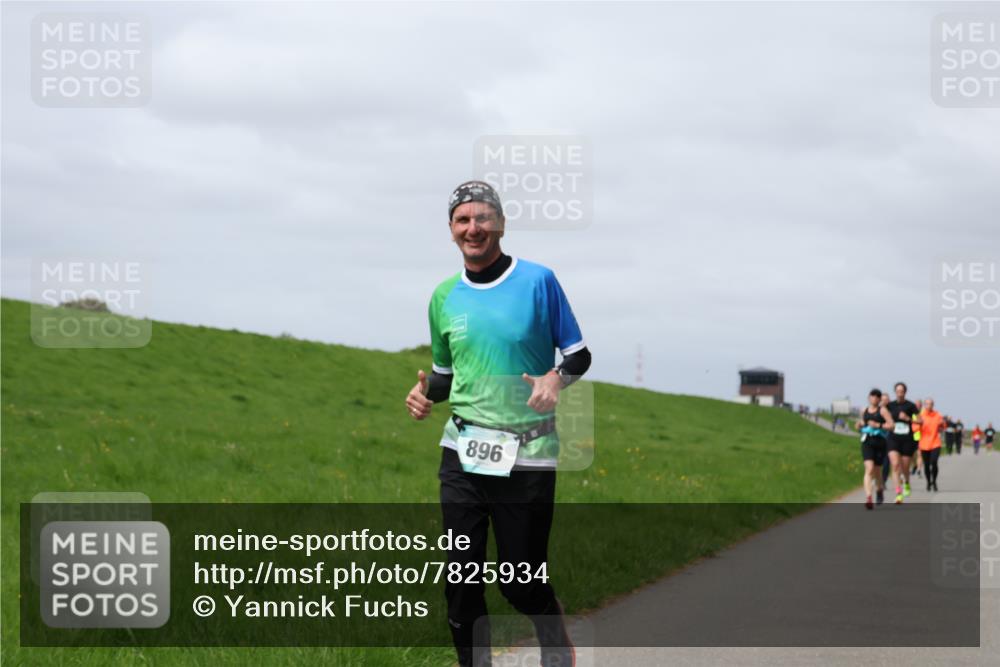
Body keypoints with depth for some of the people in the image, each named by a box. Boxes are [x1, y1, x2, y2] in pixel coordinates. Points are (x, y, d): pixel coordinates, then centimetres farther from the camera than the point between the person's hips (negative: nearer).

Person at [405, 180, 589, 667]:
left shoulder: (538, 280, -3)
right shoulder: (444, 297, 9)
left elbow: (579, 354, 2)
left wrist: (557, 377, -20)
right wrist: (425, 393, -2)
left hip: (527, 457, -4)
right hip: (463, 454, 4)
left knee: (521, 583, -1)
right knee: (461, 585, 1)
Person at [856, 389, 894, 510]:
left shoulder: (882, 411, -2)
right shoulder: (864, 411, 11)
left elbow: (891, 425, -11)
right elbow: (860, 425, 26)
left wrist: (878, 425, -20)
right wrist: (860, 425, 3)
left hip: (879, 442, -2)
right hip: (867, 442, 2)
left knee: (877, 470, 12)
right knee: (869, 469, -15)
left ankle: (880, 489, 44)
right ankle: (868, 498, -24)